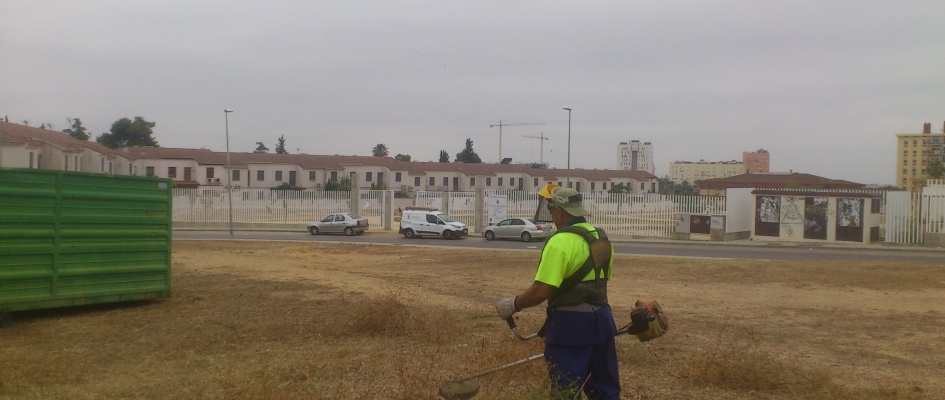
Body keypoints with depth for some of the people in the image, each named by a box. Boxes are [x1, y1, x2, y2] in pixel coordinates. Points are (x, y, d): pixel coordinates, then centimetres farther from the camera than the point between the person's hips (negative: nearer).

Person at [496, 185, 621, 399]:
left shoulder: (560, 242, -18)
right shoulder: (601, 238, 9)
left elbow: (541, 291, -22)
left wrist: (513, 305, -8)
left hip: (570, 324, -8)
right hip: (601, 318, 8)